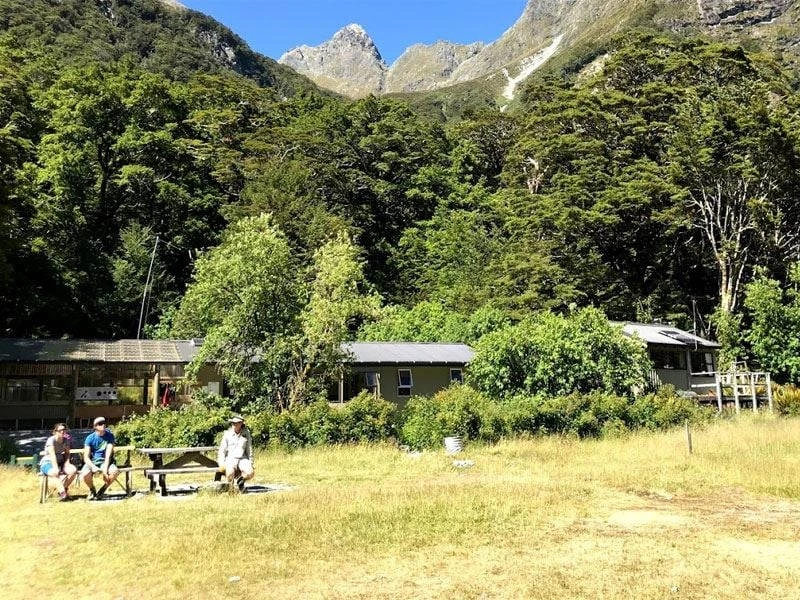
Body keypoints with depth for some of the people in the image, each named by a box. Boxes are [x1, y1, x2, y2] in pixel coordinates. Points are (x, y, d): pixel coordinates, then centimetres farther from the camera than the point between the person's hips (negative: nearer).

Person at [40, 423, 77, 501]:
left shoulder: (66, 440, 5)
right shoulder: (51, 440, -14)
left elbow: (67, 453, 3)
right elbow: (52, 455, -26)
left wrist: (67, 464, -17)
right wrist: (56, 468, -37)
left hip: (60, 462, 6)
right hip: (47, 462, -6)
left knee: (73, 470, -22)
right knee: (54, 473, -39)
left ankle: (63, 488, -7)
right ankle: (62, 492, -36)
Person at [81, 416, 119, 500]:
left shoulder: (109, 436, -2)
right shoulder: (90, 438, -5)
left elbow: (108, 454, -11)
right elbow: (86, 457, -9)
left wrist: (105, 468, -24)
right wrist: (93, 467, -27)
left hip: (105, 461, 1)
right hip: (92, 462, 0)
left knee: (115, 471, -31)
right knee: (85, 474, -32)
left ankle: (102, 490, -3)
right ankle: (92, 490, 2)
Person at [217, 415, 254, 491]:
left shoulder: (246, 434, 6)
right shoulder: (227, 434, 3)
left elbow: (249, 449, 12)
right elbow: (222, 450, 3)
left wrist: (251, 463, 6)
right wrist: (222, 463, -9)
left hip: (243, 459, 2)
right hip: (230, 459, -2)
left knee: (250, 473, -27)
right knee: (230, 473, -35)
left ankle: (240, 480, 7)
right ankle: (230, 489, -6)